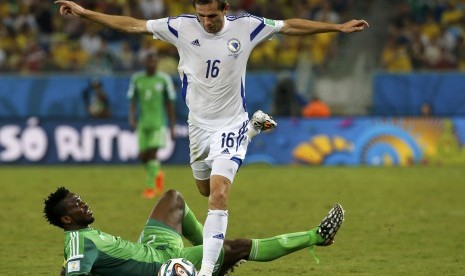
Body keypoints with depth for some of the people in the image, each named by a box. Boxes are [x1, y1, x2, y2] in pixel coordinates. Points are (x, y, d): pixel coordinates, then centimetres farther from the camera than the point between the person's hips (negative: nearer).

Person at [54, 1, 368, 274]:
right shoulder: (182, 27, -11)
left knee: (219, 194, -21)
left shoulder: (245, 27, -13)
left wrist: (338, 27, 0)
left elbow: (291, 26, -1)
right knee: (206, 189, 24)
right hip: (199, 124, 4)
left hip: (230, 124, -4)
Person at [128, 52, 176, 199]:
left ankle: (150, 187, -8)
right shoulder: (136, 79, 5)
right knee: (143, 155, 2)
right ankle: (157, 174, 32)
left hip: (158, 122, -3)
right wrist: (132, 117, -11)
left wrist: (172, 126, 2)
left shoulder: (164, 79, -2)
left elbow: (170, 104, 3)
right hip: (143, 123, 3)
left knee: (152, 153, -14)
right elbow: (133, 101, 7)